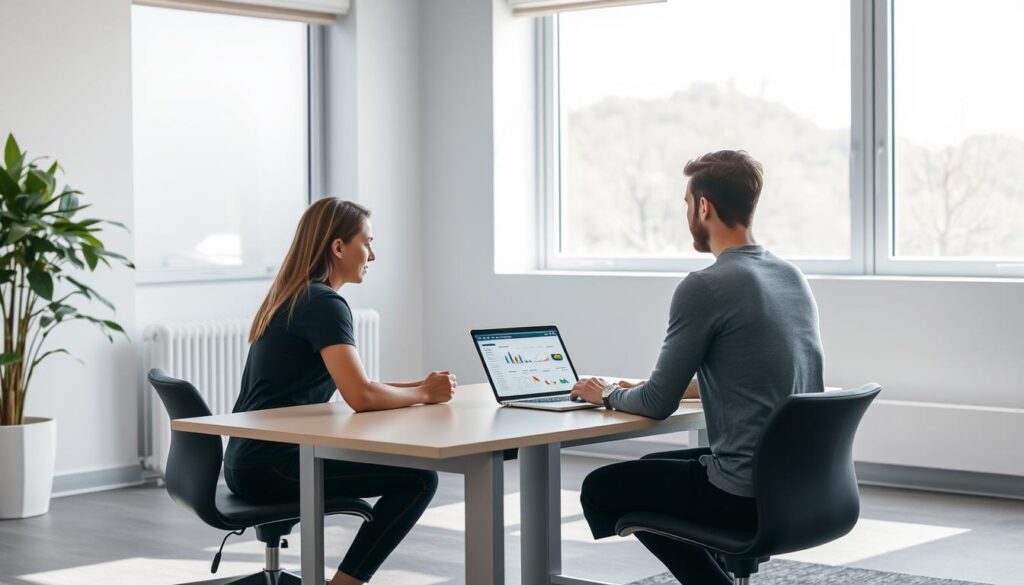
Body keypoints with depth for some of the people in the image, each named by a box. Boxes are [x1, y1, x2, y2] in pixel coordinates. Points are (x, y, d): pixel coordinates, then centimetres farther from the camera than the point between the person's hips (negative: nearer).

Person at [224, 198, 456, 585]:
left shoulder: (293, 298, 15)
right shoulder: (324, 304, -15)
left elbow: (352, 384, 19)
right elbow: (361, 397, -26)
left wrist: (418, 386, 7)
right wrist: (424, 394, -9)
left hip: (251, 461, 10)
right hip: (270, 466, -10)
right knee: (418, 479, -9)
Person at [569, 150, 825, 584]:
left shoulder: (705, 287, -16)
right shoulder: (792, 277, 10)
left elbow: (659, 405, -10)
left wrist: (609, 396, 12)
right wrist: (647, 387, 26)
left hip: (750, 494, -8)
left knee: (600, 489, 13)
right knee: (651, 467, 29)